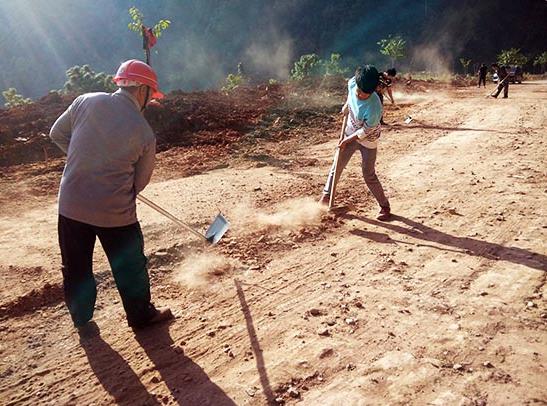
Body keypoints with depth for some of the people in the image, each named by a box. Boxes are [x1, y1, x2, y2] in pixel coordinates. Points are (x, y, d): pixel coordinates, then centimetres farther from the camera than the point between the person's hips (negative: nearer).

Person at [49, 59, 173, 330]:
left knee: (75, 267, 20)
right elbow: (140, 181, -1)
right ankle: (141, 315, 34)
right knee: (131, 267, 17)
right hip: (115, 212, -3)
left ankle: (81, 318, 38)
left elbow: (57, 134, 8)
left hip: (71, 205, 4)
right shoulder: (145, 133, -10)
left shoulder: (86, 102, -5)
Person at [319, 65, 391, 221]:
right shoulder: (352, 83, -22)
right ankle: (326, 195, 27)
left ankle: (385, 206, 18)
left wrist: (347, 140, -14)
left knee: (369, 176, 1)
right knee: (337, 166, 12)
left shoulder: (374, 108, -38)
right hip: (350, 133, 6)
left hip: (367, 140, -6)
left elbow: (365, 131, -23)